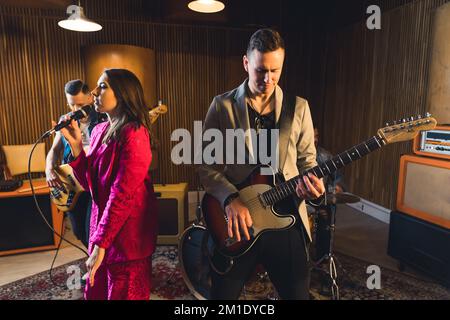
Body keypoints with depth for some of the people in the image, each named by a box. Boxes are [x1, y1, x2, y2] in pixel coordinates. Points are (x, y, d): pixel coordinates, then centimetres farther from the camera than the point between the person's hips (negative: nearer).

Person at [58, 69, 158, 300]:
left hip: (127, 233, -8)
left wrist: (100, 244, -19)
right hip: (101, 224, 8)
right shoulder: (99, 131, 7)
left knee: (123, 294, 12)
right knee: (95, 293, 23)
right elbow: (90, 183, 8)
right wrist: (75, 144, -3)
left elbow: (122, 194, -22)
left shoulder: (134, 134, -19)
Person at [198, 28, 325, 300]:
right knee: (223, 294, 16)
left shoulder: (298, 107, 4)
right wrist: (230, 199, -19)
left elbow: (306, 159, 7)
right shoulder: (223, 106, -3)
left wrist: (311, 182, -14)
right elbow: (207, 165, -5)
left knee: (297, 293, 16)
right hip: (235, 221, -1)